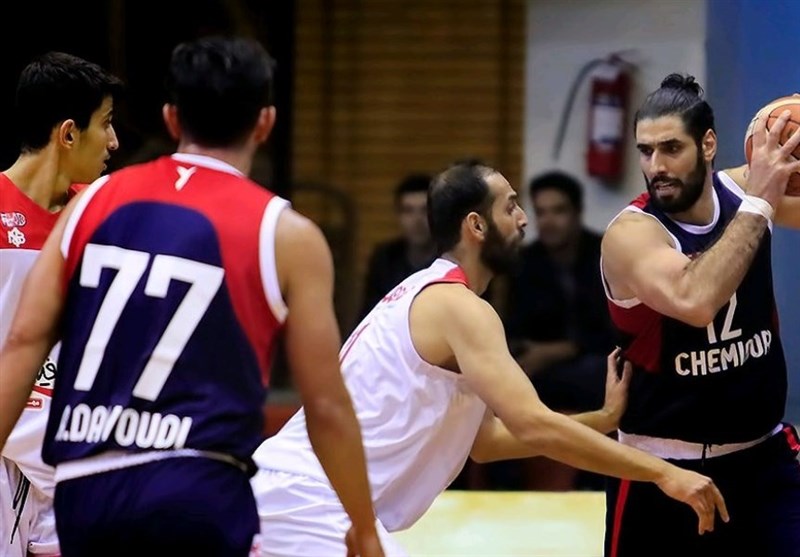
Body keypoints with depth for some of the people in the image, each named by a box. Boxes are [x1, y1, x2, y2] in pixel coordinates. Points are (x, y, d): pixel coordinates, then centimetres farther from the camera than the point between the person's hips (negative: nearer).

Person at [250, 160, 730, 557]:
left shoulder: (428, 296, 19)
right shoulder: (459, 306, -11)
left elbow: (487, 440, 23)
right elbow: (533, 425, -22)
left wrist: (605, 419, 18)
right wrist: (662, 473, -20)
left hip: (291, 492, 11)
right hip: (311, 502, -11)